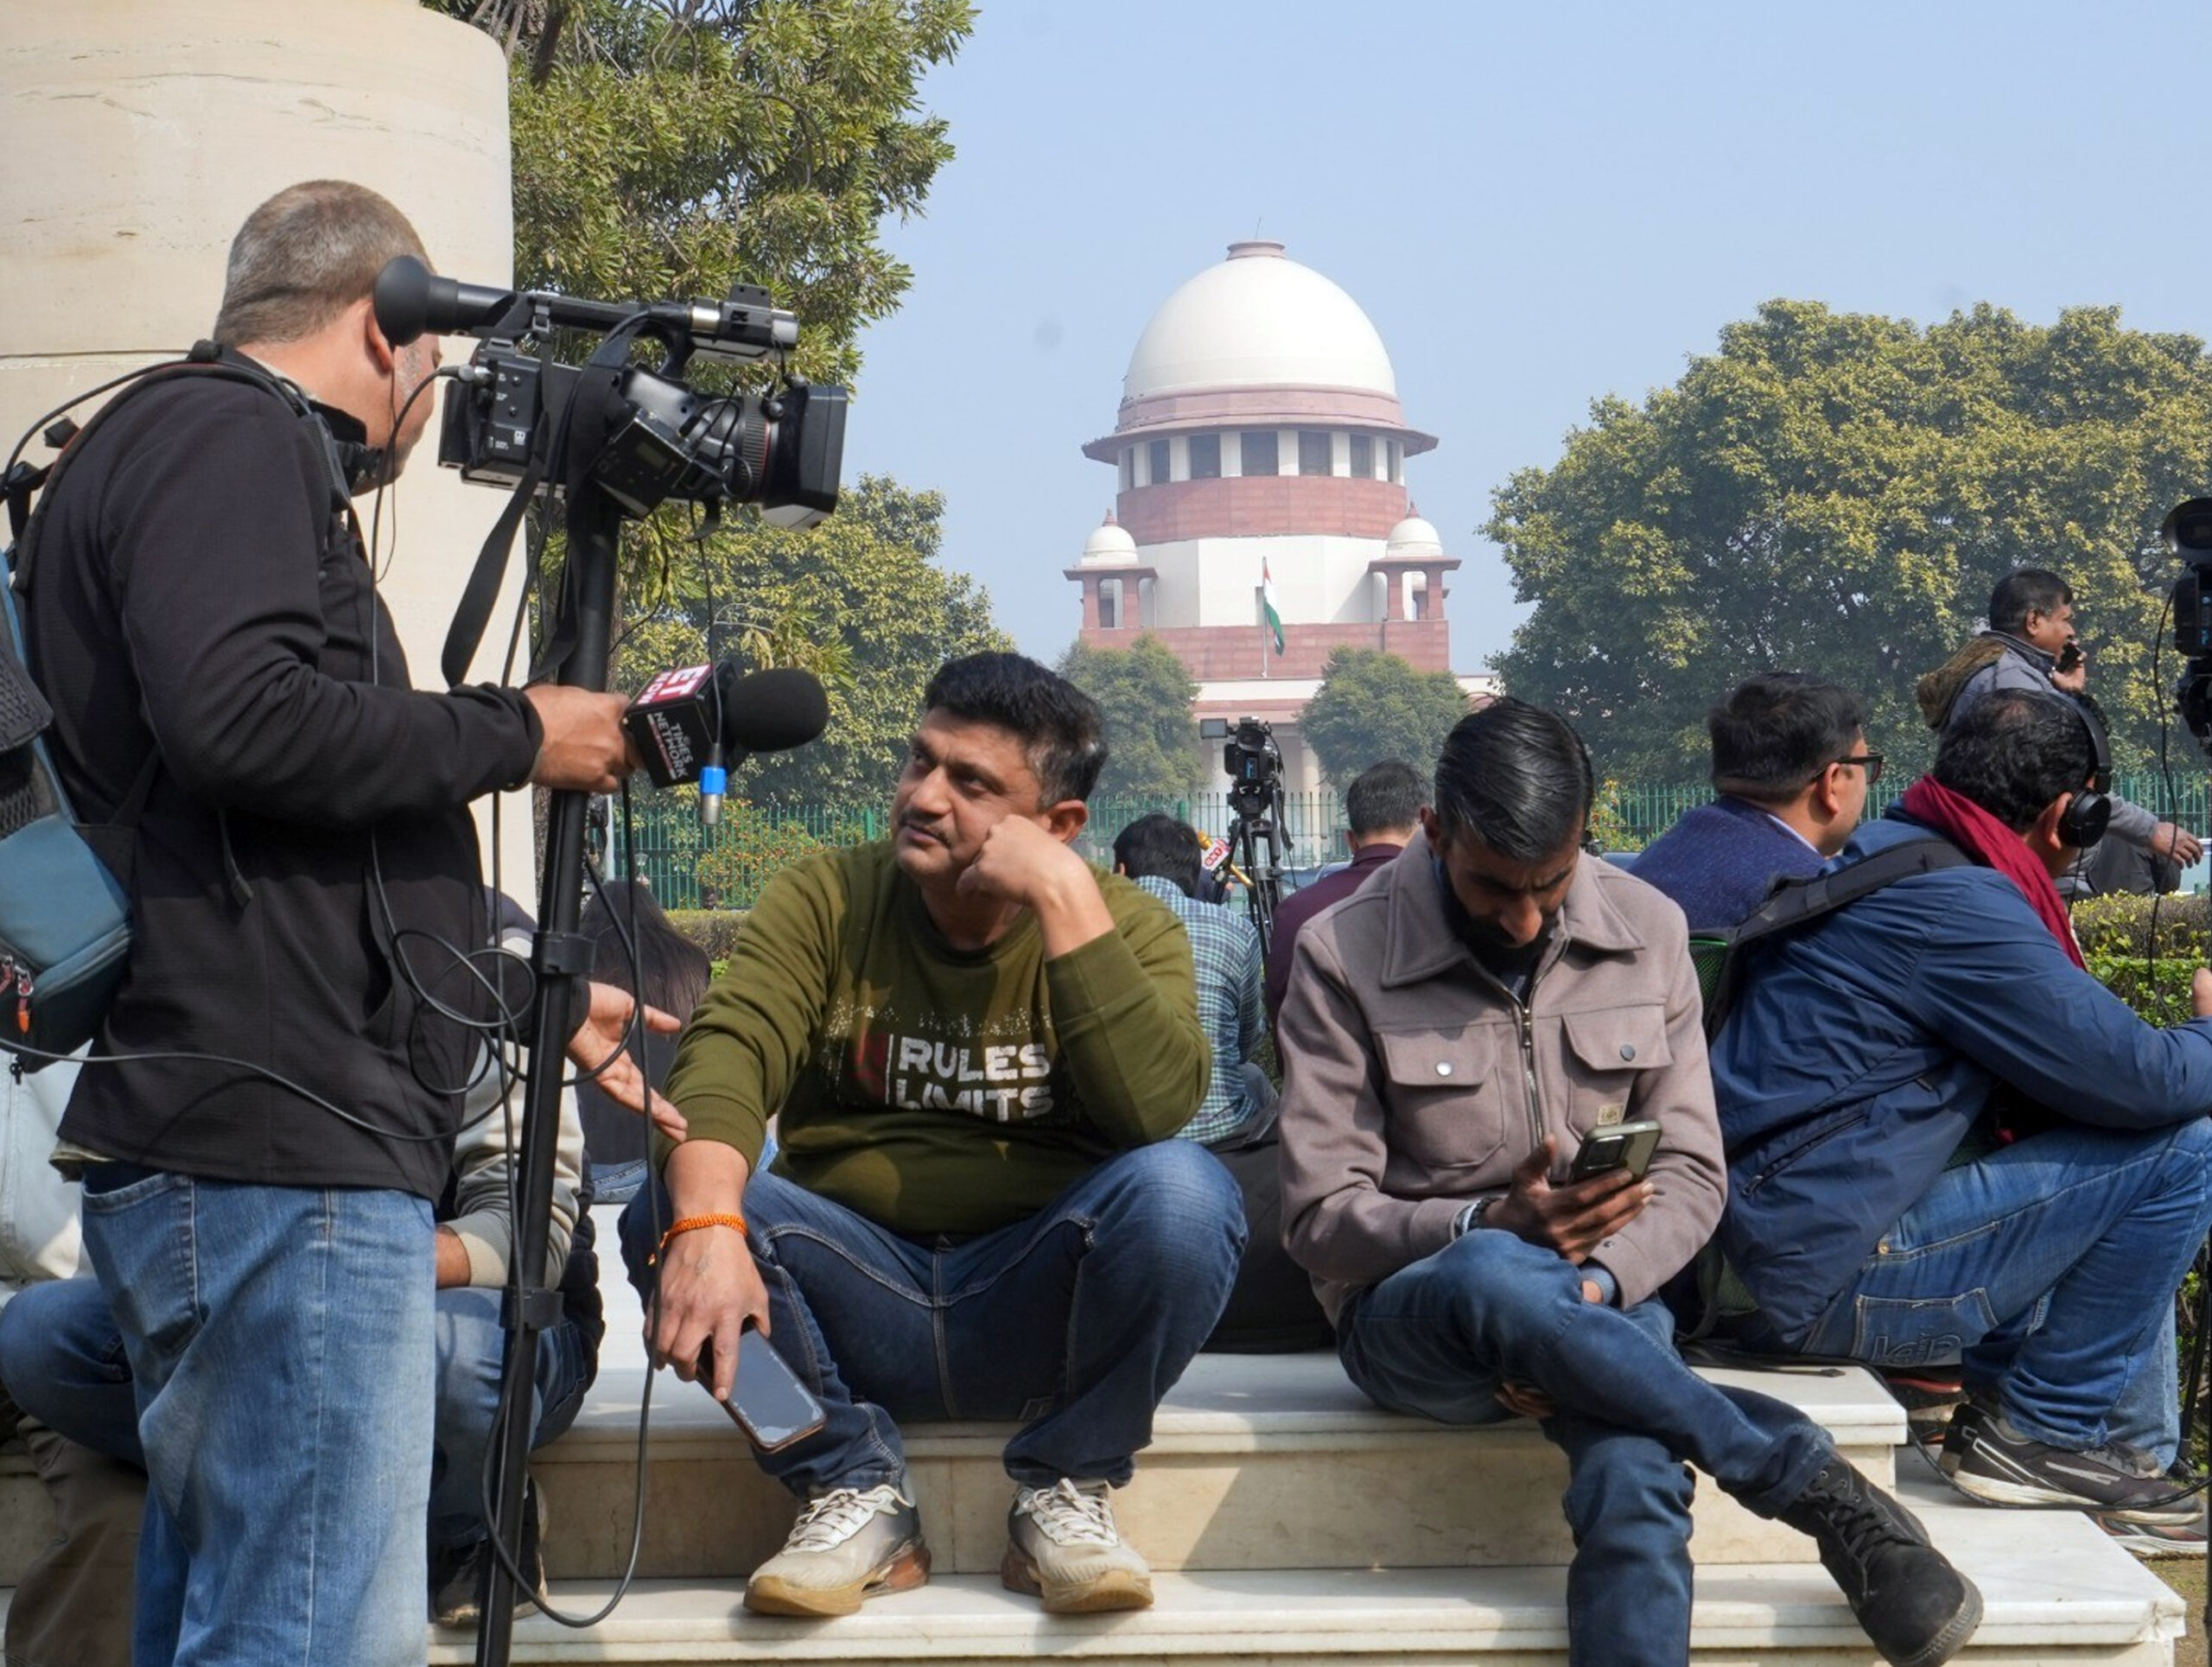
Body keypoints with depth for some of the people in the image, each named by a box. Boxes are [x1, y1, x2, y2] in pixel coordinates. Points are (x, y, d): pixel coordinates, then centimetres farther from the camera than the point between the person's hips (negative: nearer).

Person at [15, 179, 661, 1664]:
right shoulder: (235, 438, -4)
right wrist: (514, 736, -9)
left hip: (234, 1150, 11)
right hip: (283, 1152, -11)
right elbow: (237, 717, -22)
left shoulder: (201, 448, 27)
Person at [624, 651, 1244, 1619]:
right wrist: (707, 1226, -38)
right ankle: (858, 1492, -7)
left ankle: (1066, 1493, -7)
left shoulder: (1125, 925, -2)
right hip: (858, 1307, 1)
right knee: (673, 1202, -25)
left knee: (1181, 1190, -30)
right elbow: (726, 1058, -19)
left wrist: (1064, 897, -23)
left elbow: (1156, 1107, -22)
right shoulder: (822, 903, 0)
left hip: (1037, 1314, -1)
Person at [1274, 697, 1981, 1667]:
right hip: (1411, 1314, -2)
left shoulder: (1647, 931, 4)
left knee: (1634, 1477, -34)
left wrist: (1595, 1286, -17)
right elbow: (1322, 1218, -8)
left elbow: (1690, 1174, 3)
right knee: (1489, 1278, -40)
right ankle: (1817, 1487, -27)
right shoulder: (1343, 957, -6)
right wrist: (1490, 1226, -25)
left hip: (1603, 1303, 2)